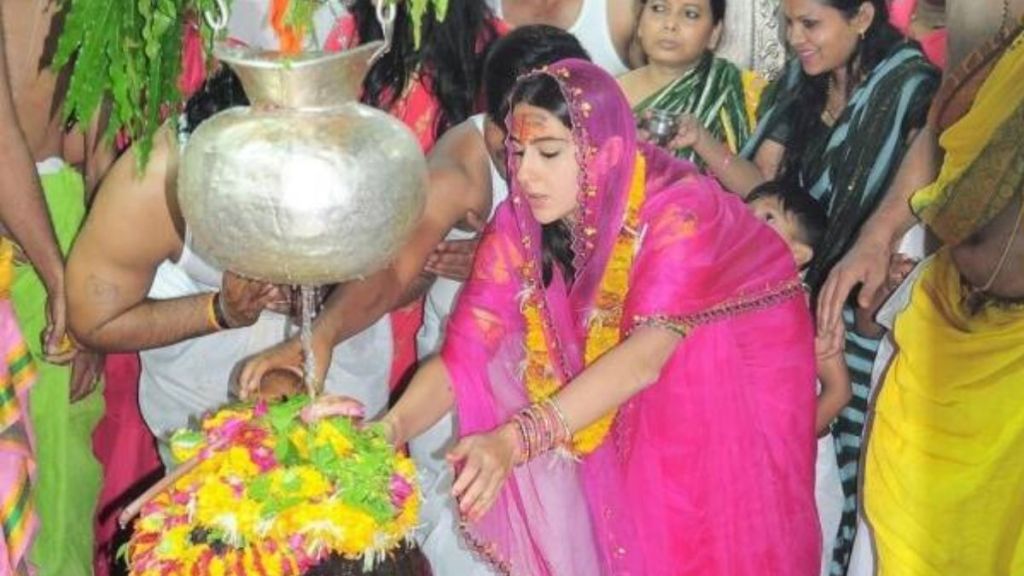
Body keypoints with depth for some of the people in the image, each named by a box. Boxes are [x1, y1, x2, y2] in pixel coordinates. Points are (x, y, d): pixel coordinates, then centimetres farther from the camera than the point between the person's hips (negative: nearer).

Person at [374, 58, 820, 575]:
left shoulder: (679, 210, -28)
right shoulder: (519, 225, -14)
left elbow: (646, 354, -39)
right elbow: (461, 356, -19)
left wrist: (516, 438, -50)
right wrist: (391, 428, -37)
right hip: (626, 412, 5)